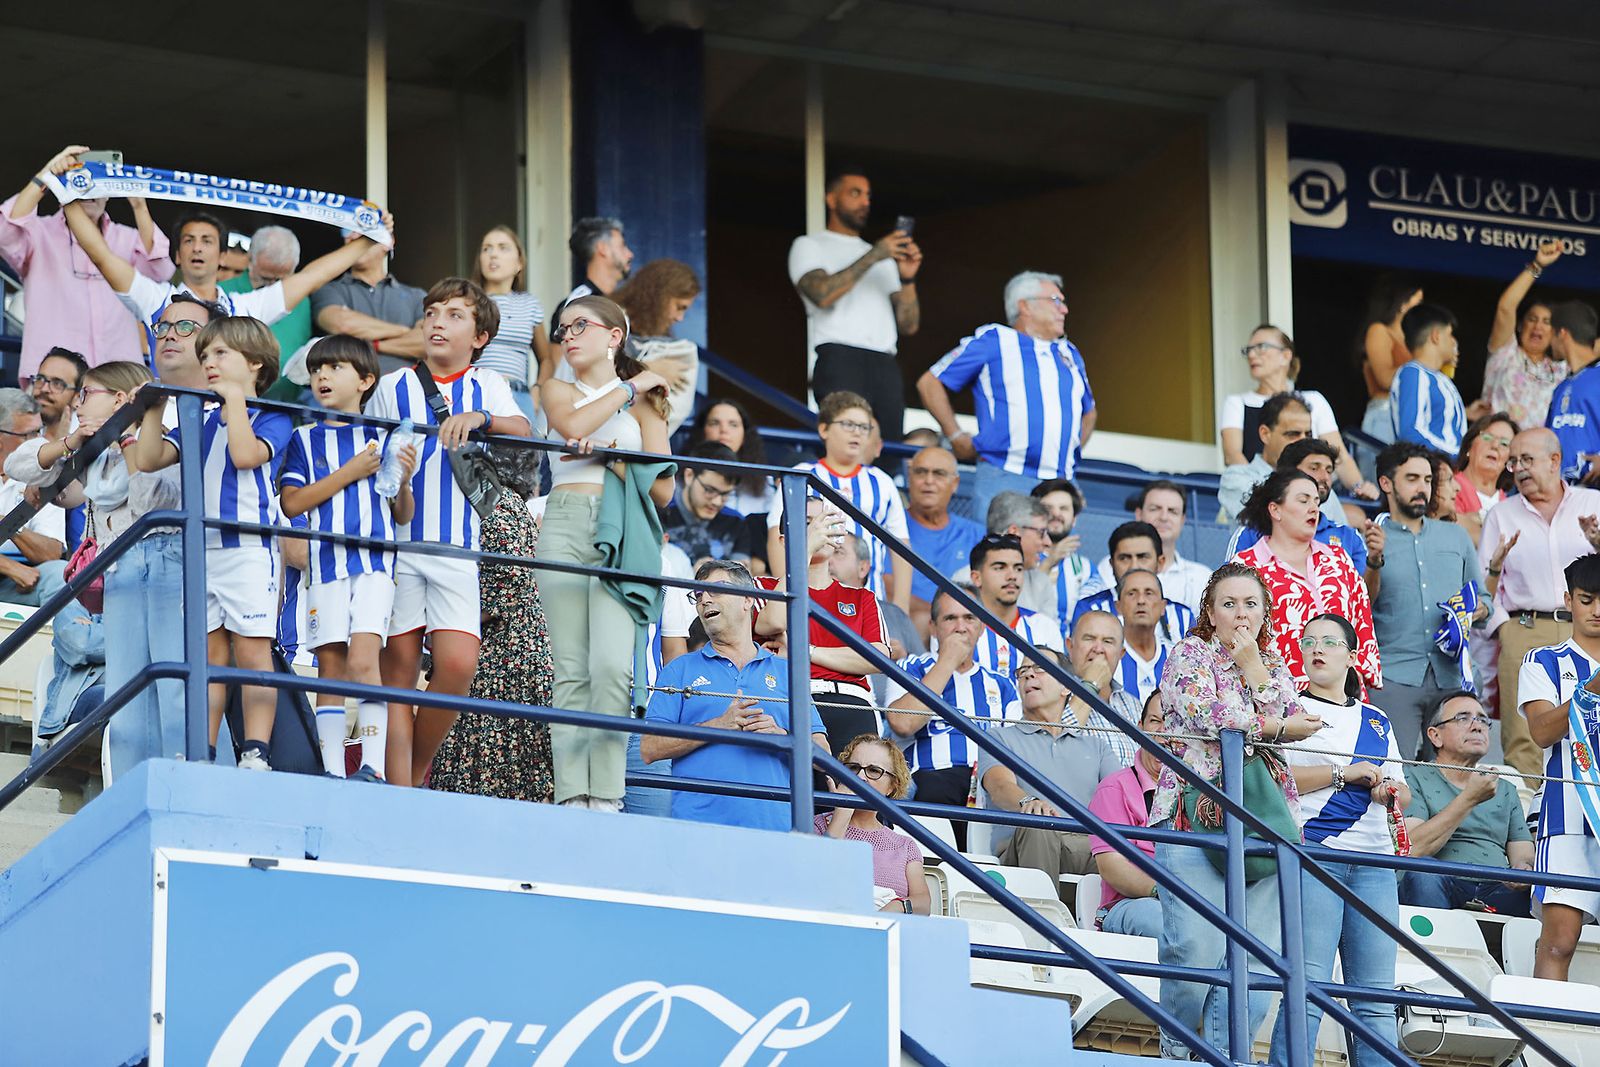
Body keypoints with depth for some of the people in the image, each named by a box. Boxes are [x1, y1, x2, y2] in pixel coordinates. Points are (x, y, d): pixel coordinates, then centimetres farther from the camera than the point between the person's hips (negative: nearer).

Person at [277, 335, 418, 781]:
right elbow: (291, 503, 0)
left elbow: (404, 516, 15)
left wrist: (403, 482, -7)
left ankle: (374, 768, -20)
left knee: (362, 660, -16)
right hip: (324, 560, 2)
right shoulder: (305, 439, 13)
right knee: (331, 668, 0)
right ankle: (332, 772, 1)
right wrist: (351, 472, -6)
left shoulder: (382, 439, 13)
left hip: (374, 560, -2)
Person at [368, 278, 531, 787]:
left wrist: (479, 417, -24)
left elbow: (521, 431, -6)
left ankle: (417, 769, 6)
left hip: (459, 548, 0)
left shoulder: (487, 386, 13)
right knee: (398, 667, -5)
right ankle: (398, 791, -5)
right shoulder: (393, 387, 12)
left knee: (458, 664, -14)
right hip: (397, 540, 0)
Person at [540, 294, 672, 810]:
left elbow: (662, 490, 6)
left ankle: (606, 796, -17)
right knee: (571, 669, -5)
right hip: (565, 528, 2)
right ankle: (572, 793, -9)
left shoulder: (645, 403, 16)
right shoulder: (559, 391, 20)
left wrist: (612, 459, -7)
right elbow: (573, 425, -5)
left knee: (611, 665, -17)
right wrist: (628, 387, 2)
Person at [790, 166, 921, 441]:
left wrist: (907, 278, 2)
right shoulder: (809, 246, 14)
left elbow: (908, 325, 19)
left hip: (885, 366, 5)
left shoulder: (883, 257, 28)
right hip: (840, 359, -5)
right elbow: (823, 294, -8)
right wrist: (873, 256, -7)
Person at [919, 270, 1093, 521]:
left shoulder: (1070, 354, 23)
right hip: (1003, 480, -5)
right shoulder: (992, 341, 5)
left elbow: (1089, 412, 38)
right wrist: (956, 437, 1)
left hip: (1061, 482, 5)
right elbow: (930, 383, 6)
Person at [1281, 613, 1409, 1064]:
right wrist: (1345, 774, -10)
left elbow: (1403, 792, 24)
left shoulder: (1377, 721, 23)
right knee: (1308, 985, -14)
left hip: (1373, 859, 5)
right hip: (1313, 853, -5)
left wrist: (1392, 791, 0)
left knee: (1376, 995, 0)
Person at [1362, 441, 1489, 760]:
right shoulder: (1373, 540, 8)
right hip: (1394, 677, -3)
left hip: (1451, 675, 3)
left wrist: (1478, 611, -2)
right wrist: (1375, 561, -20)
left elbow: (1483, 600, 22)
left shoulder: (1456, 537, 19)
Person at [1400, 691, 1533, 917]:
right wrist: (1469, 799, -10)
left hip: (1497, 890, 3)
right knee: (1423, 874, -38)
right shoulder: (1414, 778, 10)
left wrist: (1524, 869, -10)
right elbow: (1412, 850, -7)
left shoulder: (1505, 790, 26)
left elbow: (1523, 855, 17)